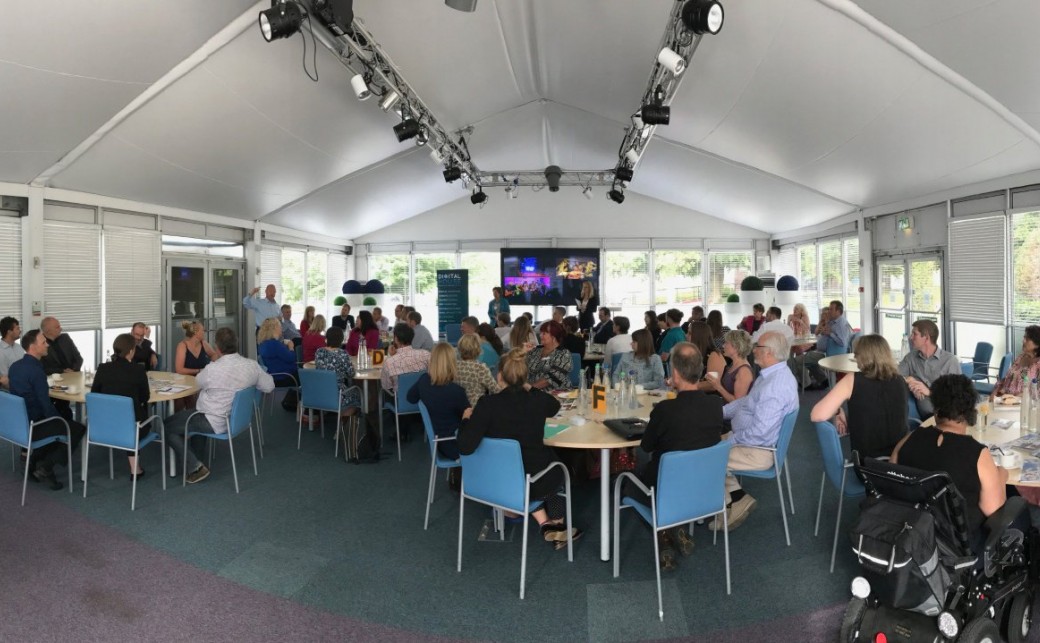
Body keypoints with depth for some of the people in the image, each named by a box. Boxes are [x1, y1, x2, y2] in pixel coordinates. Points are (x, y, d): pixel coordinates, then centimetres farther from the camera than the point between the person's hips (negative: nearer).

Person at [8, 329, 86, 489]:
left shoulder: (15, 366, 5)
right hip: (32, 426, -9)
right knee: (79, 429, 2)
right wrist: (61, 419, -3)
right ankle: (45, 467, -1)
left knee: (65, 416, 27)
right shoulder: (36, 371, -23)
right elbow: (47, 407, -21)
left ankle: (34, 461, 21)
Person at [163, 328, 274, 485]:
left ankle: (195, 467, 2)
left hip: (216, 424, -7)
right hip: (238, 418, 7)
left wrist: (214, 360, 5)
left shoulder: (213, 369, -27)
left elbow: (198, 383, -4)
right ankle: (197, 454, 37)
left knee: (168, 427, 8)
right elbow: (269, 386, 0)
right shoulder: (252, 365, -13)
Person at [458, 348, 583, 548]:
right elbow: (555, 407, 15)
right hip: (534, 484, 0)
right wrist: (529, 388, 14)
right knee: (552, 460, 35)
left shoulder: (487, 404, -19)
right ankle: (556, 523, 40)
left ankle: (546, 523, 26)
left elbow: (465, 447, -21)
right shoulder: (538, 400, -11)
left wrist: (468, 420, -4)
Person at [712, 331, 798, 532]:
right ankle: (737, 498, 11)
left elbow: (758, 432, -30)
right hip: (749, 439, 10)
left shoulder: (776, 386, -29)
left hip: (758, 451, -10)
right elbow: (745, 402, 18)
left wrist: (729, 440, -16)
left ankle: (736, 500, 14)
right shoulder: (773, 374, 3)